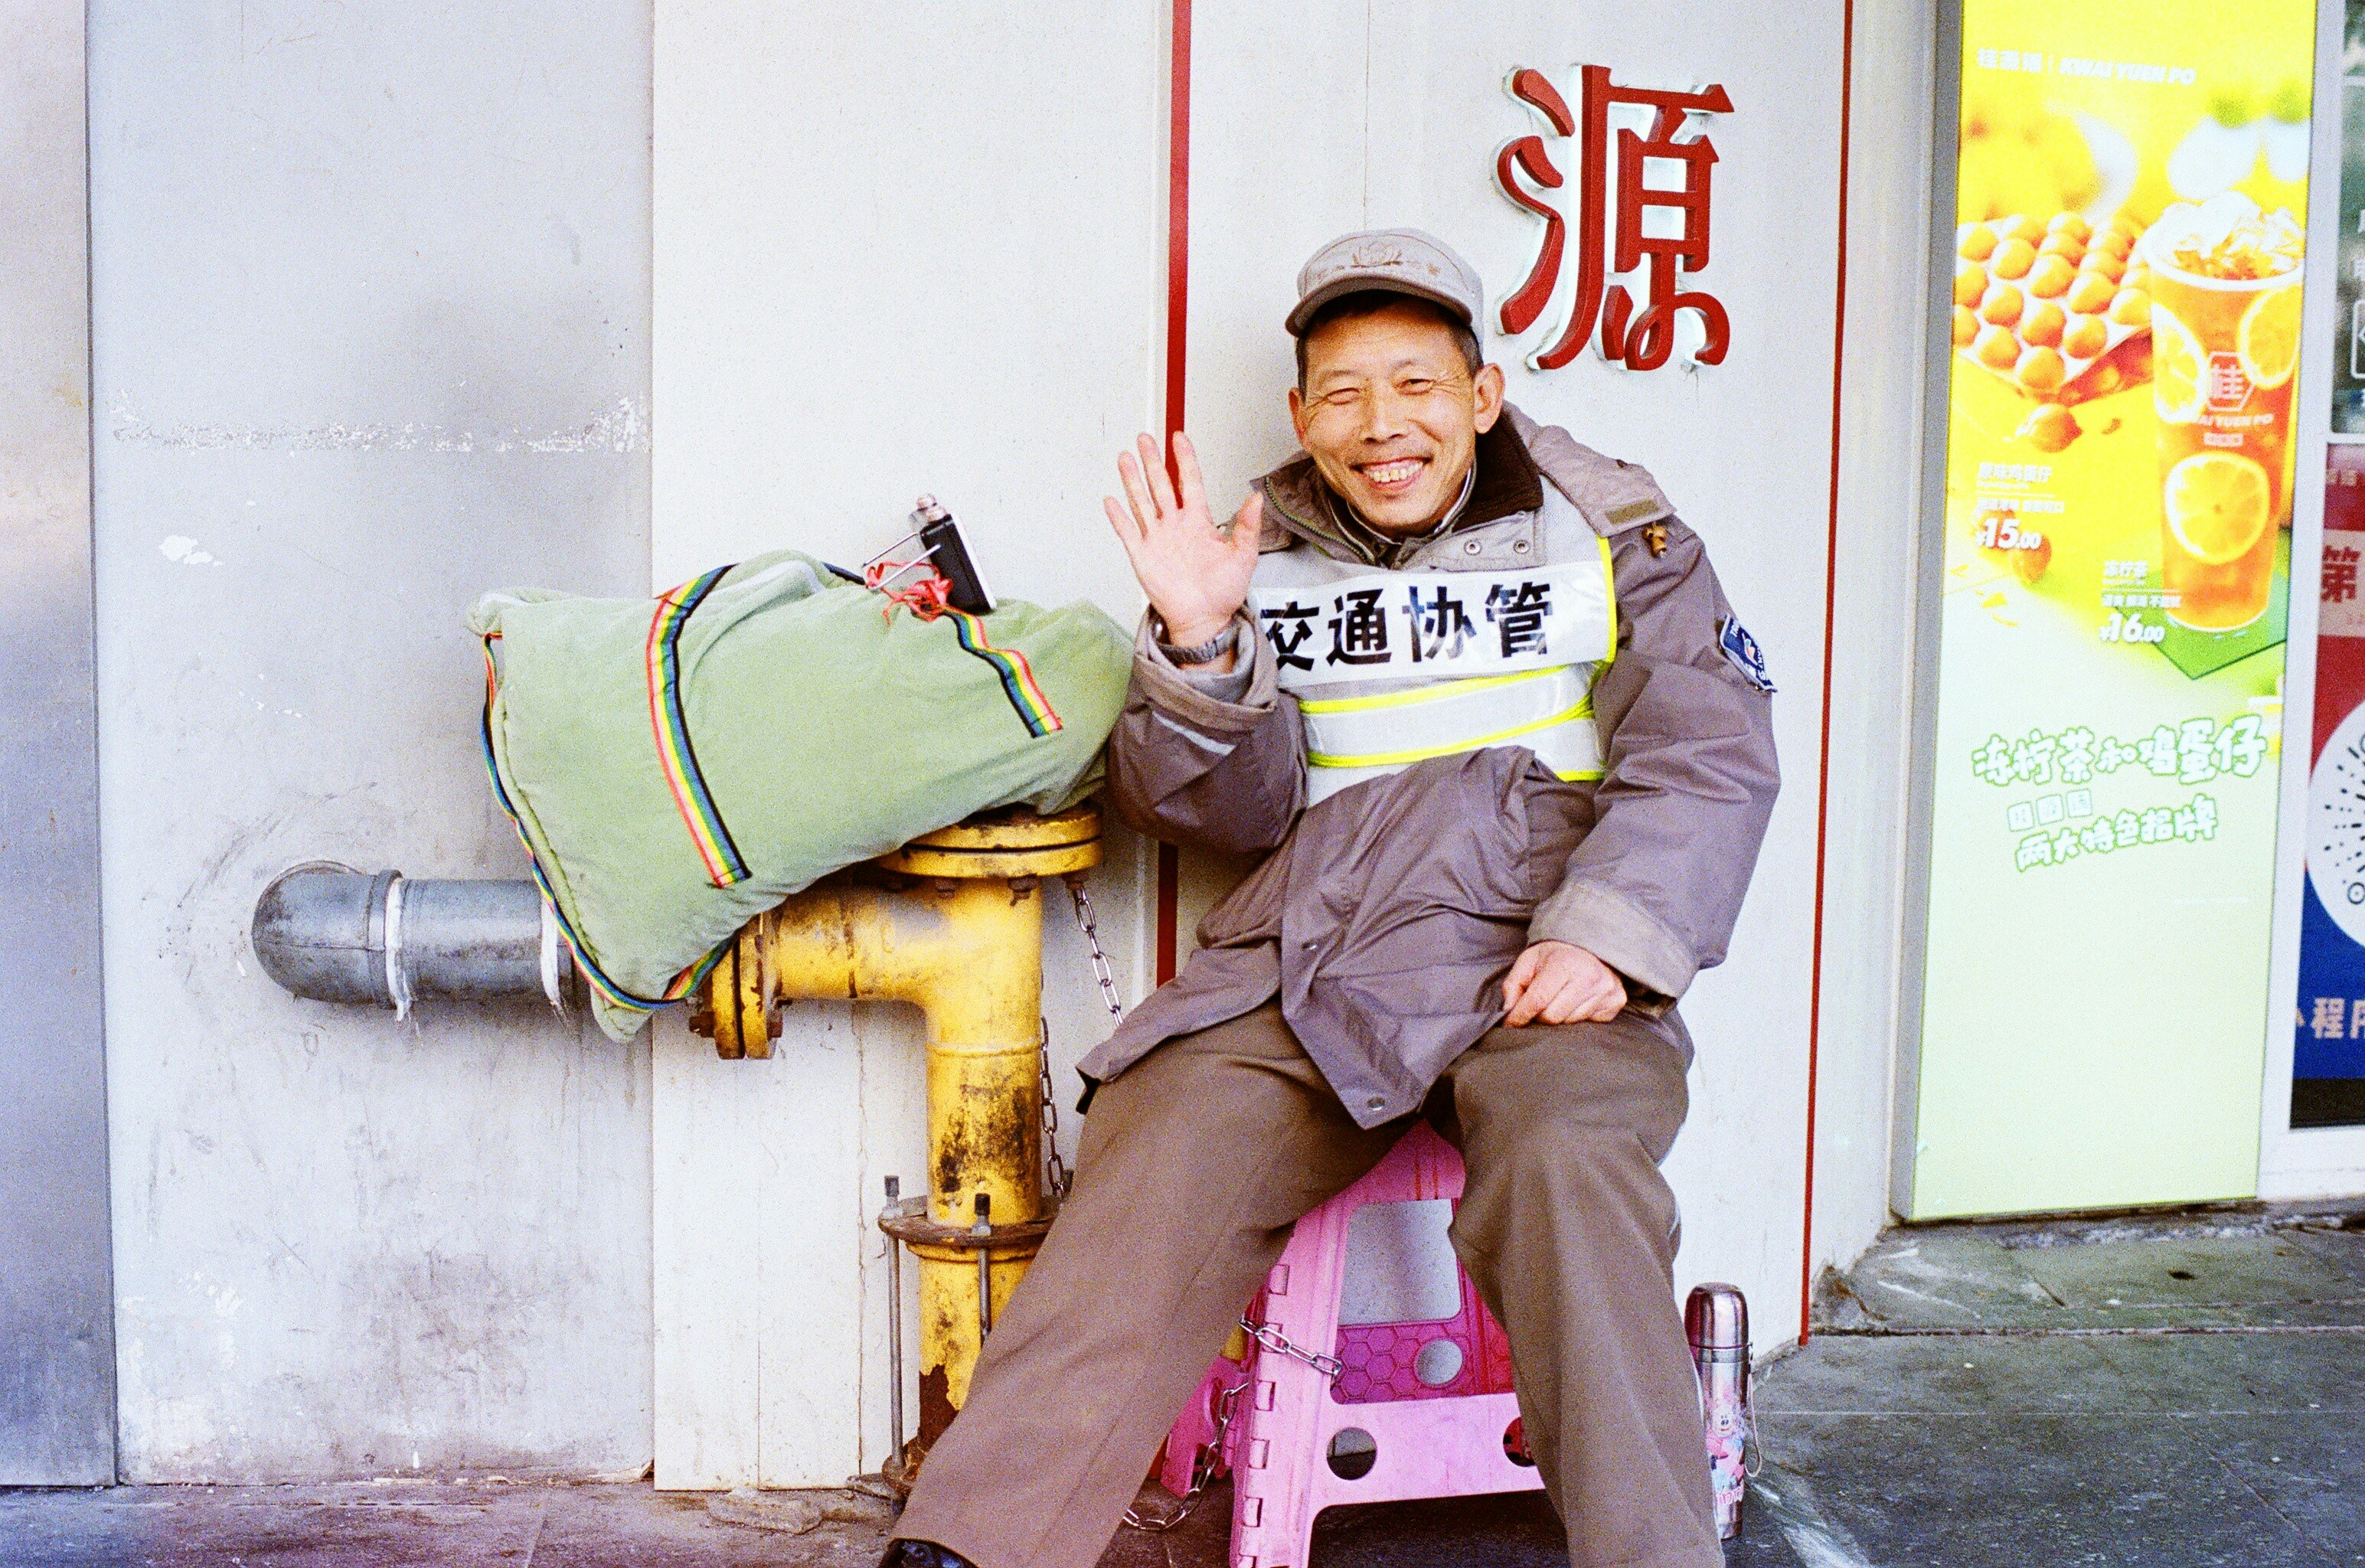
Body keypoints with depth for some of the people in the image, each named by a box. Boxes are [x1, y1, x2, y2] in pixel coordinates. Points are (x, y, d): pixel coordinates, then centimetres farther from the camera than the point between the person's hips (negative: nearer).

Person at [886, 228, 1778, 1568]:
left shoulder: (1611, 536, 15)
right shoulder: (1266, 555, 19)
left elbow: (1708, 755, 5)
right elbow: (1226, 808, 12)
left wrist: (1608, 932, -12)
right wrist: (1198, 646, -7)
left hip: (1537, 958, -1)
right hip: (1308, 950, 1)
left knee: (1566, 1163, -33)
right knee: (1173, 1146, -26)